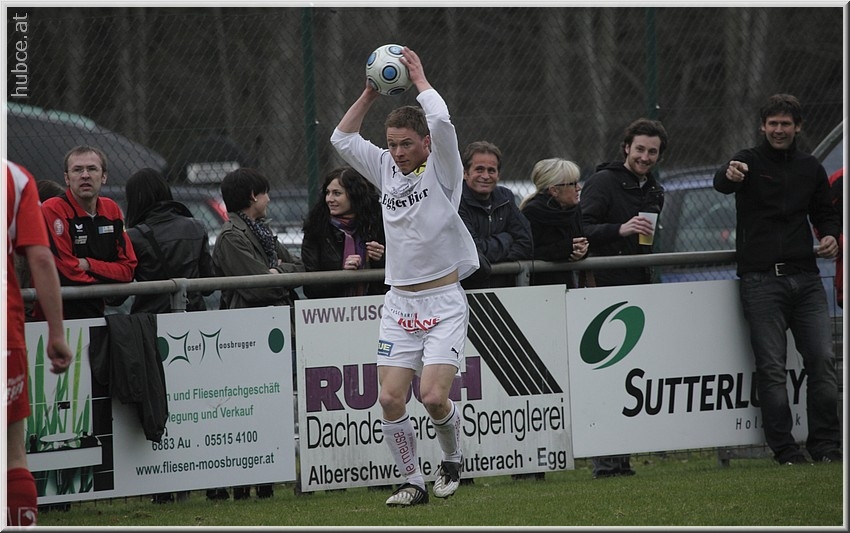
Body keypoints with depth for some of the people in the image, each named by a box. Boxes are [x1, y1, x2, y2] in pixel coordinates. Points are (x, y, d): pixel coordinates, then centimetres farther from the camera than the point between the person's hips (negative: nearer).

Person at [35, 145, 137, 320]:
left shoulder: (111, 210, 13)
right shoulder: (53, 210, -8)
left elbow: (127, 269, 10)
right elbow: (67, 273, -13)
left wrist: (89, 265, -6)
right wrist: (107, 275, 3)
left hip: (97, 312, 6)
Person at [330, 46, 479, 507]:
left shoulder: (441, 169, -4)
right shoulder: (386, 169, 10)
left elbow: (440, 120, -20)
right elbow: (342, 138, 13)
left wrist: (419, 77, -6)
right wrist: (370, 93, 7)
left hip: (443, 303, -5)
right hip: (399, 303, 5)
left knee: (434, 396, -15)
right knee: (390, 399, -5)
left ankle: (452, 460, 13)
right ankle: (413, 481, 10)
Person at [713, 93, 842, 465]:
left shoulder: (810, 168, 15)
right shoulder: (750, 162, 1)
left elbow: (825, 211, 27)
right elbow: (722, 183, -21)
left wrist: (831, 235, 4)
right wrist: (729, 175, -46)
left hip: (805, 277, 4)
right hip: (761, 280, -4)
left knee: (822, 360, -3)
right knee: (771, 368, -5)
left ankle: (827, 447, 4)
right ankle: (786, 453, -2)